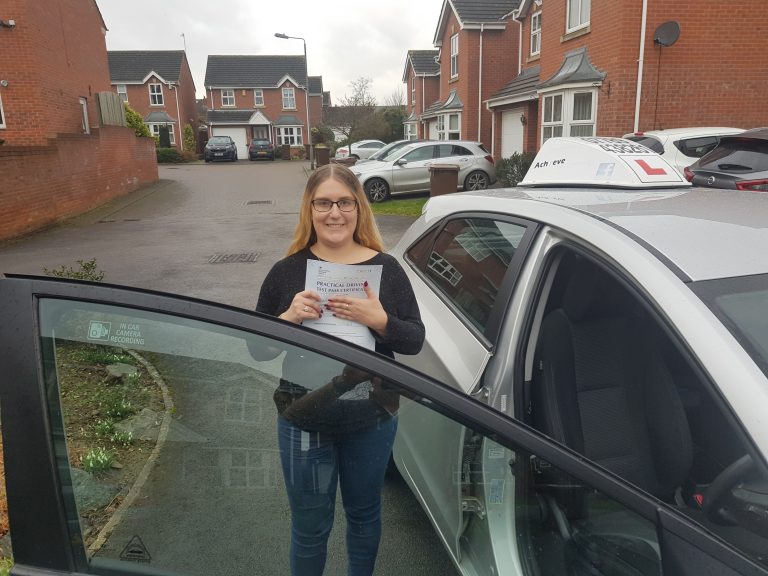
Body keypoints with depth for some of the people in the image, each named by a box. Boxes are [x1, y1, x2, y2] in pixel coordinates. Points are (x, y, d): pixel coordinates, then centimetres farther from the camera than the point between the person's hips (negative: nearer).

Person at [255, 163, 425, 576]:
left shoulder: (385, 269, -6)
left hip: (372, 422, 1)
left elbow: (415, 341, -5)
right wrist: (289, 319, -22)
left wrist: (379, 320, -24)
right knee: (310, 528, 16)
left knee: (364, 514, 24)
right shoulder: (287, 271, -7)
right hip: (304, 423, -1)